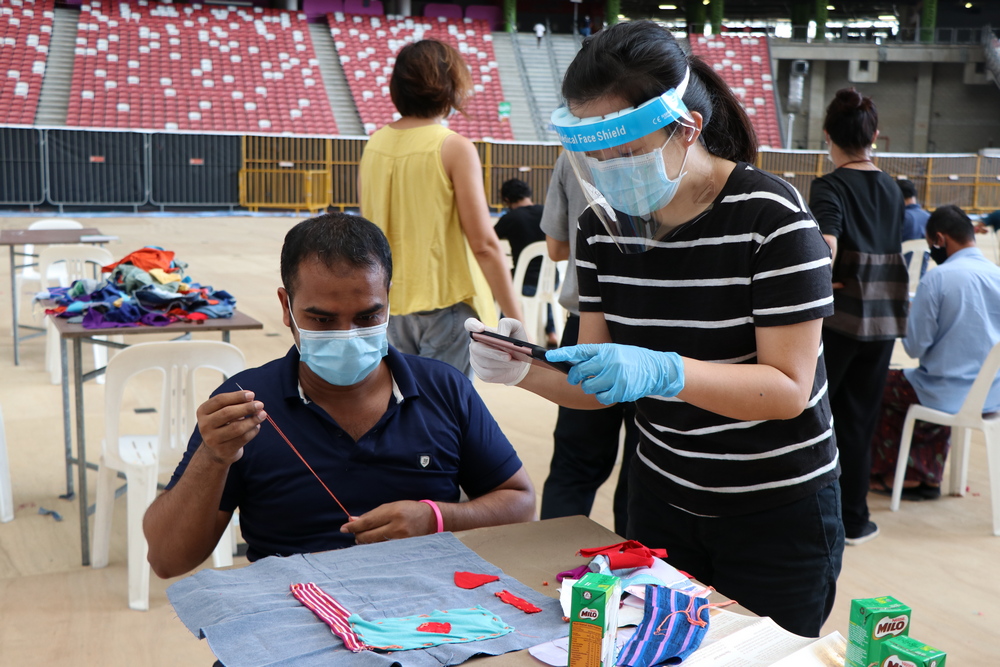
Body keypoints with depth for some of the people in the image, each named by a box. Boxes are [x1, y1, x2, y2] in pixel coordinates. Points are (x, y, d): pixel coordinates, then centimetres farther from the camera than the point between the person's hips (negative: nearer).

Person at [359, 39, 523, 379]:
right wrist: (516, 320, -10)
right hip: (446, 301, -5)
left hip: (391, 301, 6)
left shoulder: (373, 145, 5)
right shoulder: (455, 148, -11)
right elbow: (483, 243, -15)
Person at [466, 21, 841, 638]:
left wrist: (660, 371, -36)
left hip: (779, 513, -4)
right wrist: (525, 370, -23)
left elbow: (790, 389, -22)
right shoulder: (605, 223, -5)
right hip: (662, 497, 5)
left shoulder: (771, 215, -20)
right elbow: (599, 386, -2)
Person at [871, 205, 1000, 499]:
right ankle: (927, 477, 31)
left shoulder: (937, 278, -18)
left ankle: (890, 472, 35)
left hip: (952, 395, -6)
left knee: (882, 386, 19)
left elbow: (915, 347, -14)